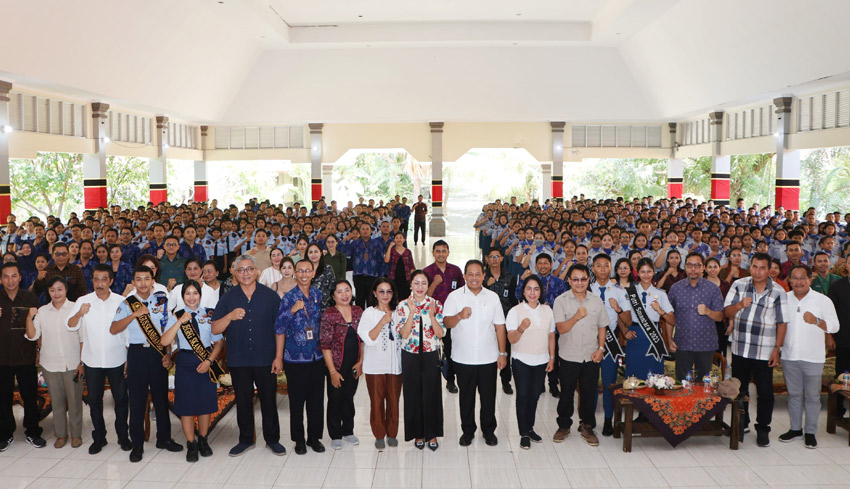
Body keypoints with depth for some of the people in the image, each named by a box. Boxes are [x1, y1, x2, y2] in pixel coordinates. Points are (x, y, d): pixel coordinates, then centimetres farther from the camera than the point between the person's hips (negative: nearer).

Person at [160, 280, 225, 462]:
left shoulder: (210, 314, 2)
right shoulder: (176, 316, 1)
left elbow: (219, 341, 3)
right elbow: (164, 341, -12)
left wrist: (209, 361, -9)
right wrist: (181, 321, -17)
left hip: (206, 363, 1)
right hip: (185, 363, -1)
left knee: (206, 402, 8)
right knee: (186, 404, 2)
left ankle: (203, 440, 26)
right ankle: (191, 444, 17)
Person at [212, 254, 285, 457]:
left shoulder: (270, 296, 1)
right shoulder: (227, 298, 3)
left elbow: (279, 329, 2)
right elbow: (215, 329, -3)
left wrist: (279, 357, -3)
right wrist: (230, 316, -22)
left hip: (265, 360, -1)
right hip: (238, 361, 1)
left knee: (269, 401, 6)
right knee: (243, 402, 12)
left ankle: (272, 439, 21)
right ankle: (246, 440, 28)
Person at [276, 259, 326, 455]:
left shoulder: (318, 295, 6)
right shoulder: (289, 298, -6)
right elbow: (279, 328, -11)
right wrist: (292, 310, -24)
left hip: (317, 356, 4)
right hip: (296, 357, -3)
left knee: (317, 398, 9)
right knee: (297, 399, 4)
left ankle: (314, 437, 23)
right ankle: (299, 439, 19)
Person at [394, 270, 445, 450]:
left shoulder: (436, 305, -2)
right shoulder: (403, 306, -3)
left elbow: (441, 334, -7)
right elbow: (404, 334, -12)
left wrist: (431, 315, -22)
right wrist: (412, 312, -23)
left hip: (431, 355, 0)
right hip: (410, 356, 0)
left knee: (432, 393, 4)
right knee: (413, 394, 7)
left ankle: (432, 434, 20)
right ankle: (418, 434, 24)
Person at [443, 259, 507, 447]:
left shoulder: (493, 297, 4)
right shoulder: (455, 296, -2)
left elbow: (499, 326, 7)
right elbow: (447, 323, -11)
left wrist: (502, 353, 4)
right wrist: (460, 315, -31)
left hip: (488, 357, 1)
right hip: (463, 358, -1)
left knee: (488, 396, 9)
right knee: (466, 396, 10)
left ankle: (489, 430, 26)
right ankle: (467, 430, 26)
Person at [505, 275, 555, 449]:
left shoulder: (547, 310, 4)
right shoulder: (515, 311, -8)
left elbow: (551, 336, 12)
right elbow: (511, 339, -16)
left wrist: (552, 358, 8)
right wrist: (521, 329, -36)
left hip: (541, 360, 3)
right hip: (521, 360, -3)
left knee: (534, 395, 10)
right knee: (523, 396, -1)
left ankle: (530, 428, 25)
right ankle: (524, 434, 8)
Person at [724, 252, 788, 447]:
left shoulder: (778, 292, -4)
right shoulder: (739, 285, 2)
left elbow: (781, 323, -3)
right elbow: (727, 312, 1)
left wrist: (777, 349, -7)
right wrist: (739, 305, -20)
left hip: (764, 352, -2)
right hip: (740, 349, 3)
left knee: (765, 392, 3)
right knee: (739, 389, 14)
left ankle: (763, 429, 19)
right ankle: (740, 424, 31)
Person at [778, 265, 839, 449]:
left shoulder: (823, 300, -3)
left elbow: (834, 326, -7)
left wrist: (817, 321, -23)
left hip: (813, 357, -3)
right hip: (789, 356, 3)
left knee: (812, 395, 5)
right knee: (793, 394, 12)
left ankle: (810, 432, 16)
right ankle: (795, 428, 23)